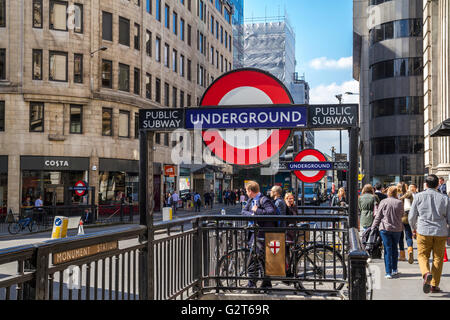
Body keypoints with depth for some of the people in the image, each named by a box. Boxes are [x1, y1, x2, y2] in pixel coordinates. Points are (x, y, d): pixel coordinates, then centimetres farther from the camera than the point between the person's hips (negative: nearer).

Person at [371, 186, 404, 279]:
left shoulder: (383, 202, -5)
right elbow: (402, 214, 10)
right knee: (394, 248, 18)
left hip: (385, 228, -2)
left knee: (387, 249, 0)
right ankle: (394, 269, 26)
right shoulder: (399, 203, -2)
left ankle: (388, 272, -4)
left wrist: (373, 227, 3)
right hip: (397, 228, 2)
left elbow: (378, 216, -3)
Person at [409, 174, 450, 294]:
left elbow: (411, 216, 1)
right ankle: (434, 285, 12)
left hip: (424, 231, -1)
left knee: (422, 256, 10)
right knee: (438, 258, 11)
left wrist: (414, 227, 20)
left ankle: (426, 274, -19)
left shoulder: (419, 197, -2)